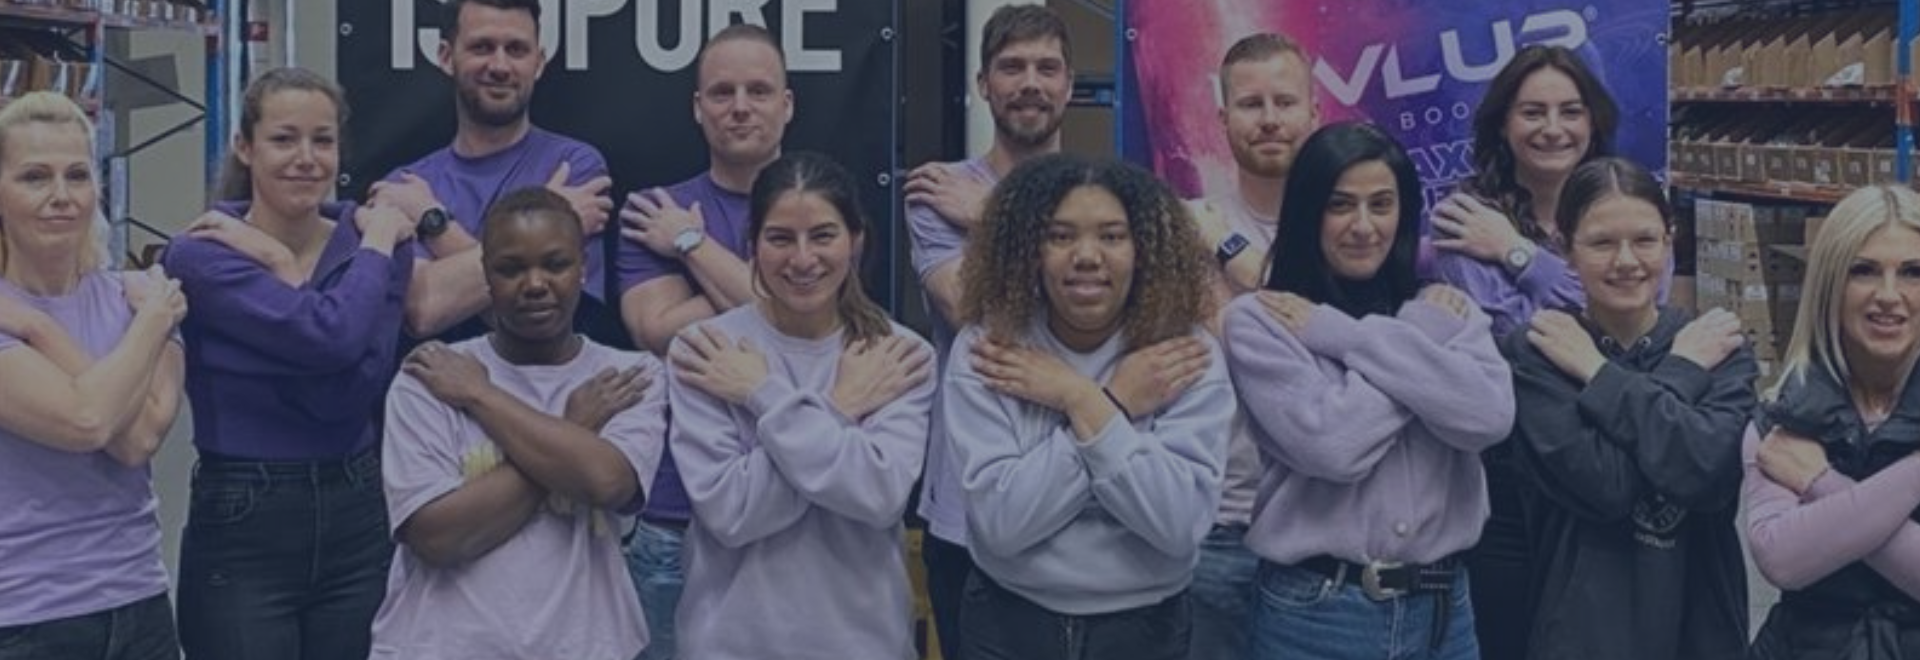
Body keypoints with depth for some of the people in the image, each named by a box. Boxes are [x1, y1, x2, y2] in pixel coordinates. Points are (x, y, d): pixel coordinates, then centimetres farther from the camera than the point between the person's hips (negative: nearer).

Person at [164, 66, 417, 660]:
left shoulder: (370, 240, 3)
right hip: (241, 528, -3)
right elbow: (332, 337, -24)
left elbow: (356, 387, -13)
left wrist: (276, 261, -12)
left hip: (358, 520, 4)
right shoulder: (202, 254, -8)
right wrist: (378, 243, -8)